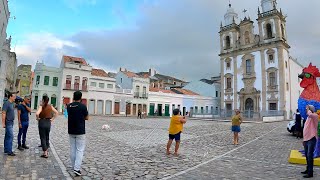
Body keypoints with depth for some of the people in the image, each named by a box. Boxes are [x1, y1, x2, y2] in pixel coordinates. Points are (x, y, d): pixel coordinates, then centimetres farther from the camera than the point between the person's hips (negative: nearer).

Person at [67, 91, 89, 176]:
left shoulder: (69, 106, 1)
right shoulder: (83, 106, -13)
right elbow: (87, 118, -2)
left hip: (71, 131, 5)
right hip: (80, 131, -5)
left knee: (72, 149, 14)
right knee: (80, 150, 0)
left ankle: (74, 167, 24)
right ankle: (77, 168, -6)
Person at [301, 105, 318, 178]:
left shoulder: (315, 116, -9)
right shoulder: (308, 117, 17)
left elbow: (310, 114, -37)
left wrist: (308, 109, -15)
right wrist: (304, 139, 21)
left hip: (312, 139, -9)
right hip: (307, 139, 9)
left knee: (309, 155, -7)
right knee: (307, 155, 17)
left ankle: (310, 173, 1)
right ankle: (308, 169, 30)